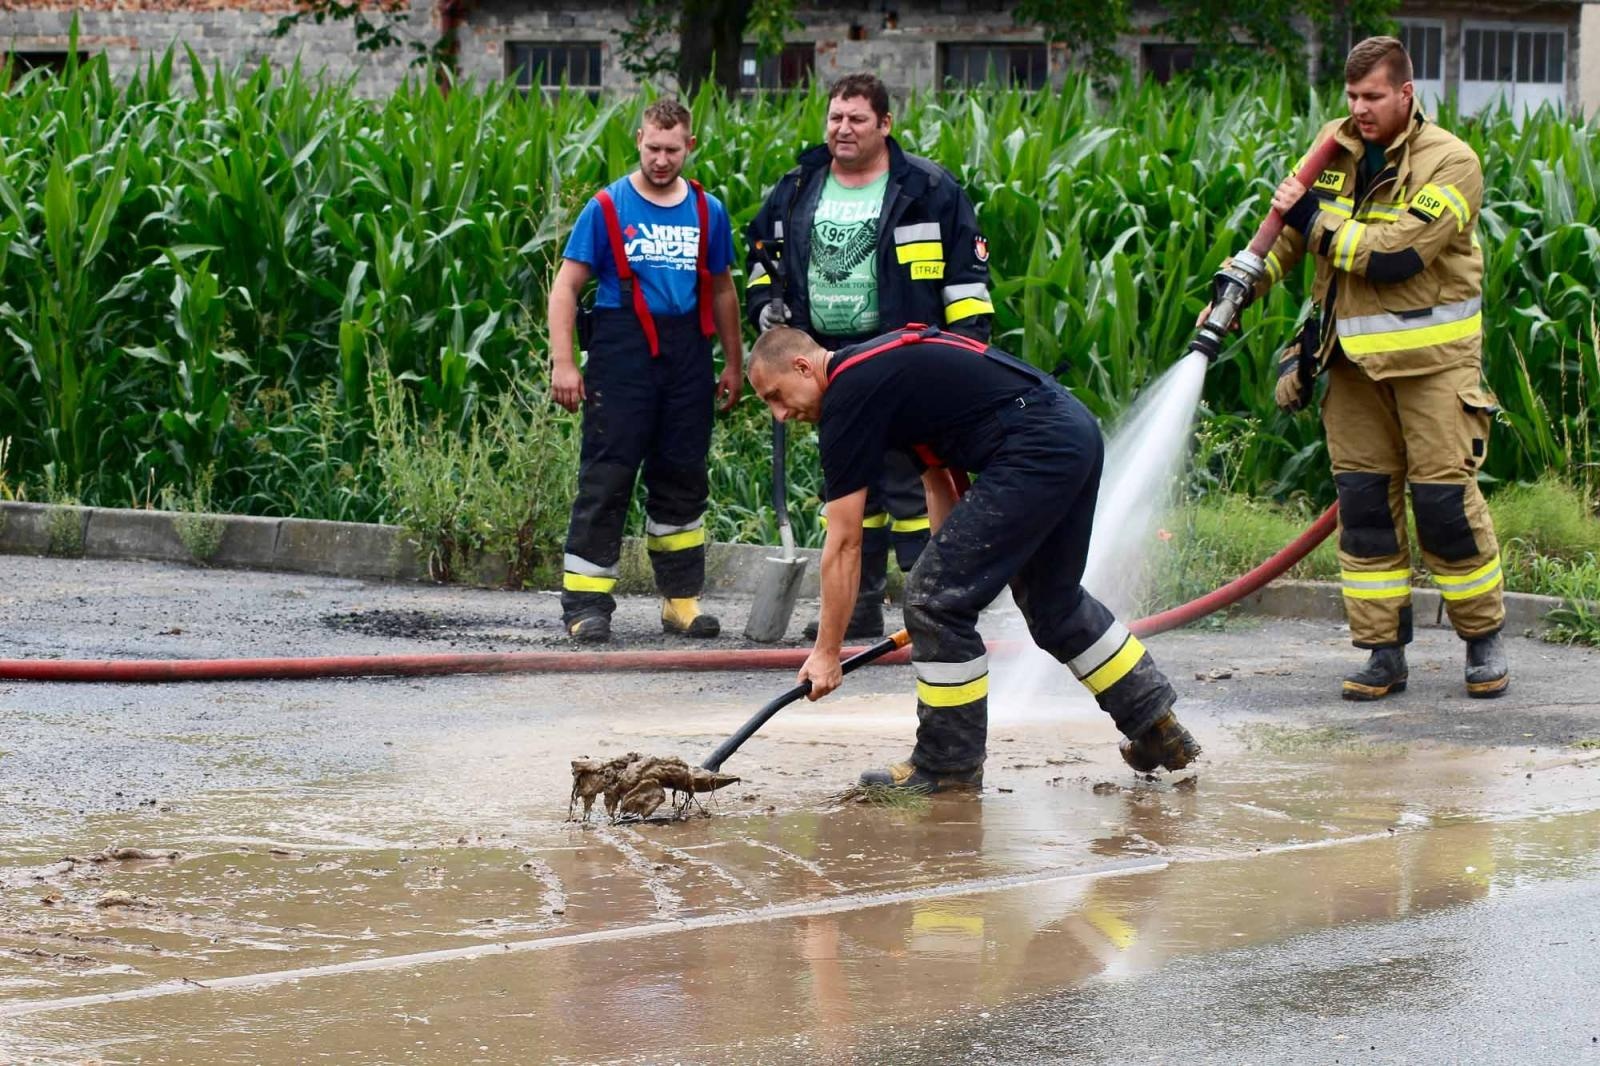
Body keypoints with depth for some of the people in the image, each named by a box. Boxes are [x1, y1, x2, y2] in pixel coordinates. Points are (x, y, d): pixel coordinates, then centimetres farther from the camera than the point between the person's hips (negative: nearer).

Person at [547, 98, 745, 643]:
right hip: (622, 349, -4)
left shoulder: (707, 211, 10)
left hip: (687, 355, 4)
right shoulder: (608, 206, -2)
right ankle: (586, 603, -4)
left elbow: (721, 291, 19)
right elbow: (566, 286, -3)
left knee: (683, 476, 10)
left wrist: (734, 364, 18)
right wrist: (563, 363, -10)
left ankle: (682, 598, 19)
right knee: (607, 476, -6)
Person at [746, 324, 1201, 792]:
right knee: (1054, 600, 27)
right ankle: (1159, 729, 36)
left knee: (935, 600, -2)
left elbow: (844, 543, -6)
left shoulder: (847, 396, -7)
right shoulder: (880, 364, 21)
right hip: (1080, 433, 10)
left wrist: (827, 652, -1)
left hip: (1035, 451, -10)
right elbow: (939, 477, 28)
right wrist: (955, 565, 24)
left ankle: (949, 765, 8)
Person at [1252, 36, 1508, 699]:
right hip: (1355, 357, 5)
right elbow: (1284, 232, 13)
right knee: (1362, 499, 3)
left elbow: (1395, 254, -22)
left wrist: (1316, 221, -16)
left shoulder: (1451, 164, -12)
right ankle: (1383, 652, 9)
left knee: (1445, 495, -5)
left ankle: (1483, 639, 11)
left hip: (1432, 356, -5)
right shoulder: (1336, 151, 5)